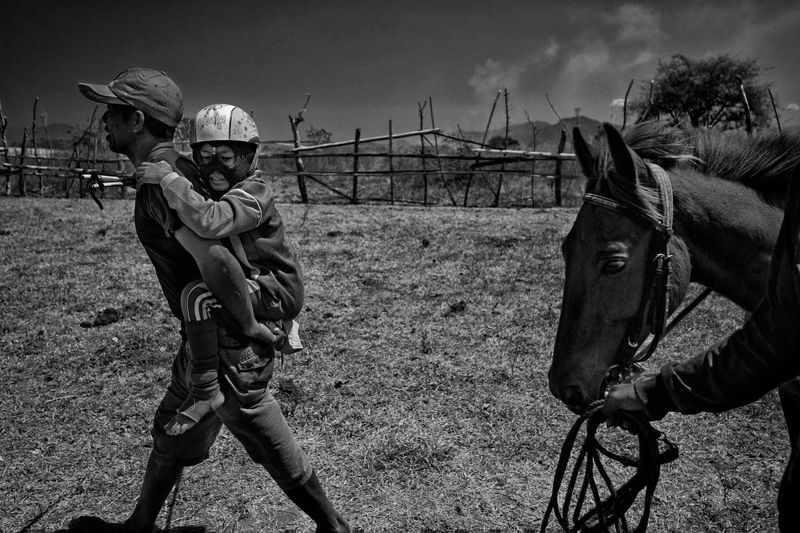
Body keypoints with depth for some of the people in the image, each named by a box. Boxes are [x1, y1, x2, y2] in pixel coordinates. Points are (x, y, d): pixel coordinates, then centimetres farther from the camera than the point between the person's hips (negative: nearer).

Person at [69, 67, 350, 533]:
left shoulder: (164, 180, -23)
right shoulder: (171, 168, 9)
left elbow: (218, 263, -36)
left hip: (227, 347, -10)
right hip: (204, 338, 10)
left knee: (273, 447, 11)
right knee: (171, 432, 23)